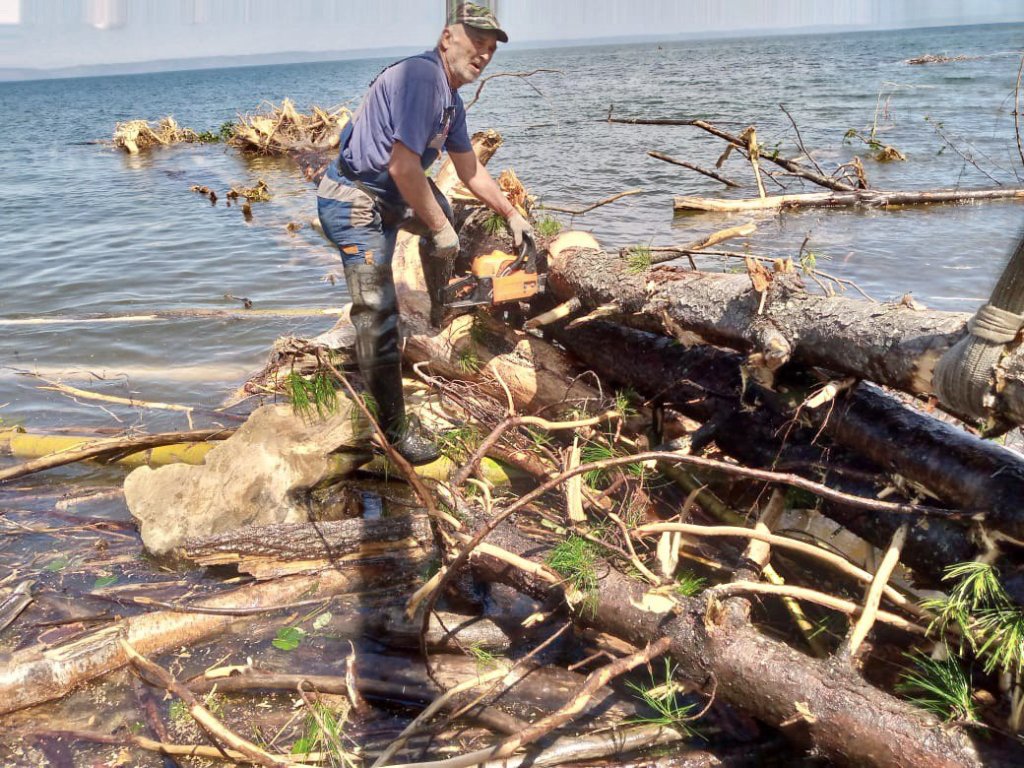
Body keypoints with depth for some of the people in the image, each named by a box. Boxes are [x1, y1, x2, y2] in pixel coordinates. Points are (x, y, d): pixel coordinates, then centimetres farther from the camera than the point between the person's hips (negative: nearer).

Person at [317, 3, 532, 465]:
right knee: (378, 313, -14)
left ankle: (442, 317, 45)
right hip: (353, 203, -11)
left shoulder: (450, 100, 10)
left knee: (442, 215, 31)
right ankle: (394, 426, -7)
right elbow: (403, 167, -27)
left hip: (389, 196, 11)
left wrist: (511, 214, 25)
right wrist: (440, 229, -17)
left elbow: (470, 171, 23)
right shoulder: (421, 76, -21)